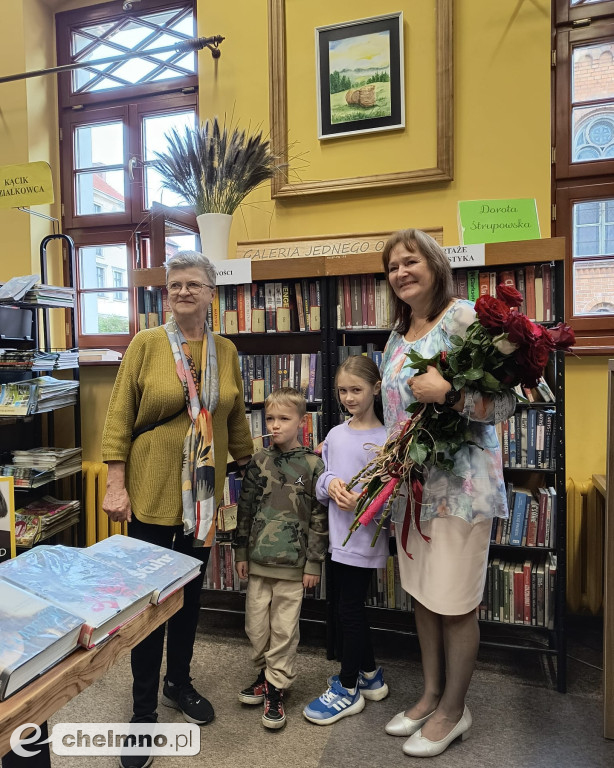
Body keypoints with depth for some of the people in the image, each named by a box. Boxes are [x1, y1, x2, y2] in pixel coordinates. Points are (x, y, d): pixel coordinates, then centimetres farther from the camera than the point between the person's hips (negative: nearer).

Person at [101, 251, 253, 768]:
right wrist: (116, 485, -10)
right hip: (151, 491, -3)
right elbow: (119, 418, -7)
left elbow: (236, 421, 11)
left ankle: (179, 682, 41)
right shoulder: (146, 344, -6)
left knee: (191, 591, 17)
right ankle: (144, 709, 27)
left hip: (203, 494, 4)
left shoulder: (226, 352, 4)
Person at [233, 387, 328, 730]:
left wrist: (314, 563, -6)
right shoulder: (259, 462, 2)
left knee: (284, 630, 7)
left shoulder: (313, 465, -8)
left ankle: (276, 688, 24)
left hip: (292, 564, -4)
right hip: (258, 560, 4)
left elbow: (319, 518, -6)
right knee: (256, 626, 14)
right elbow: (245, 508, 7)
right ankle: (266, 673, 38)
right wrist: (241, 552, 8)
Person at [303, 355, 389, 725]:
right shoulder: (335, 435, 5)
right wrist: (330, 485, -14)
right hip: (338, 537, 6)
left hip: (365, 539, -6)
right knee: (353, 607, 19)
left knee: (349, 610, 6)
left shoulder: (386, 438, -12)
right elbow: (321, 485, 8)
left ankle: (347, 689, 28)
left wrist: (363, 501, -28)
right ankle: (370, 676, 41)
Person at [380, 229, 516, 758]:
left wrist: (449, 393, -29)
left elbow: (505, 402, -15)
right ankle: (431, 695, 37)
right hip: (413, 482, 7)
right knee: (422, 594, 17)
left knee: (455, 603, 6)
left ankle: (454, 709, 29)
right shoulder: (398, 335, 12)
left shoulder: (467, 318, -11)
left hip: (460, 483, -7)